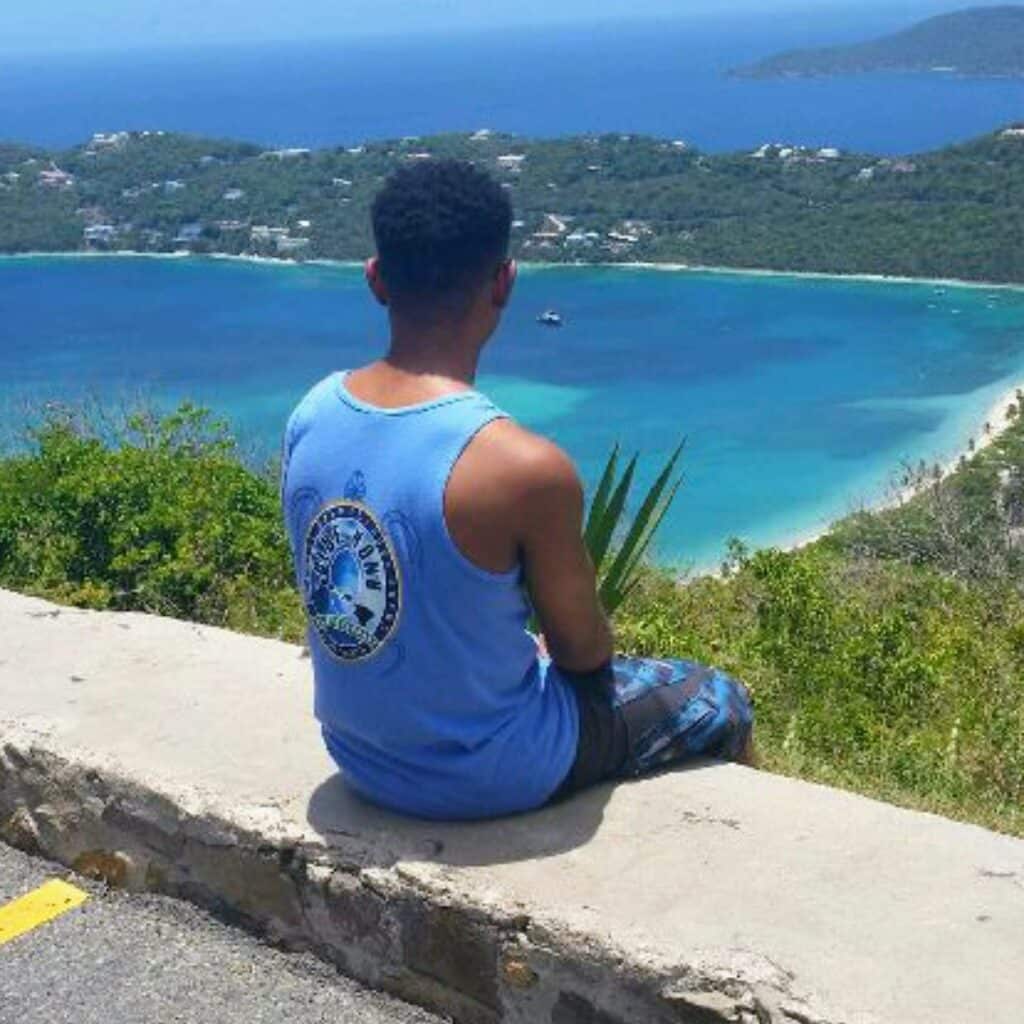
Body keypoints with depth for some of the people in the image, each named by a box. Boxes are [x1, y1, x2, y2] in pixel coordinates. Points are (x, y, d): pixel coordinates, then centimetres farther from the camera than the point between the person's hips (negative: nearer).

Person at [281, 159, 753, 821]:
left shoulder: (312, 416, -10)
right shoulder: (525, 467, -31)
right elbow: (584, 652, -14)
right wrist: (566, 648, 9)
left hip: (359, 755, 6)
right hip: (486, 778, -6)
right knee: (722, 702, 17)